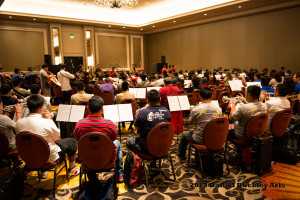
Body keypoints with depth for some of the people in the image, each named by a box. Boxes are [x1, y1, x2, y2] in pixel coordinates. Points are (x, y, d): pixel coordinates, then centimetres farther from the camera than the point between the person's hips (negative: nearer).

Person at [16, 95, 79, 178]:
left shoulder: (19, 123, -14)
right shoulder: (47, 123, -30)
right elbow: (57, 136, -9)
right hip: (50, 157, -5)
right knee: (72, 142, 14)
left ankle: (43, 171, 37)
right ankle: (72, 168, 33)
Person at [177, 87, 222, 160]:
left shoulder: (196, 110, -23)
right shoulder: (219, 109, -11)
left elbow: (190, 122, -5)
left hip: (200, 140, -4)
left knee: (184, 134, 24)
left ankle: (181, 154, 44)